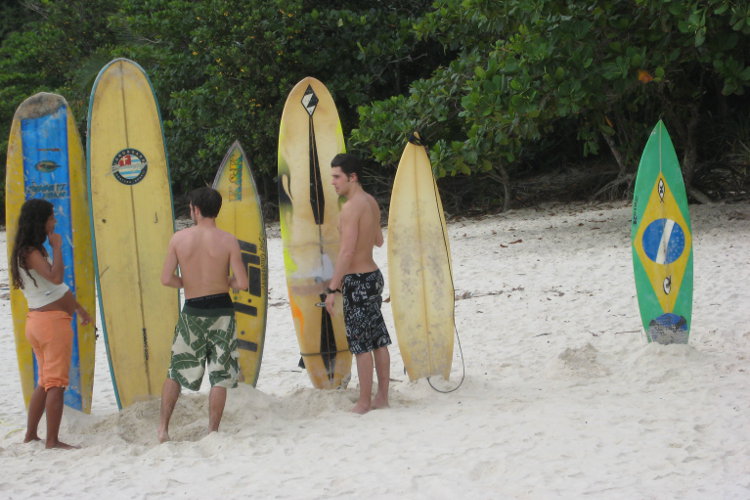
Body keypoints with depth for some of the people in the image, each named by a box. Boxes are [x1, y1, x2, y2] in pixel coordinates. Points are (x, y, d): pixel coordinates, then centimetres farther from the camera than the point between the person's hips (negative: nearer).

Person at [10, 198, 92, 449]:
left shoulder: (32, 251, 15)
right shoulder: (32, 252, -15)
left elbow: (57, 286, 23)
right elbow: (55, 277, -31)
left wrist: (78, 308, 29)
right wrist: (57, 247, -19)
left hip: (37, 320, 10)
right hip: (52, 320, -10)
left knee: (45, 381, 17)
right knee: (57, 382, -6)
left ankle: (30, 435, 21)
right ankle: (52, 440, -5)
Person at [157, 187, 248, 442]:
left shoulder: (179, 239, -4)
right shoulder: (228, 241, -7)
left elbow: (166, 279, -5)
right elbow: (242, 283, -11)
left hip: (192, 311, 1)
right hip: (221, 310, -1)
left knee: (175, 372, 14)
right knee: (220, 376, 7)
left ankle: (163, 428, 11)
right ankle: (212, 431, 7)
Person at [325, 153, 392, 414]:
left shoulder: (351, 207, -19)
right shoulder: (371, 202, 9)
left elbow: (347, 251, -23)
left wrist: (333, 288, -21)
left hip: (358, 282, -9)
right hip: (374, 275, 9)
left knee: (361, 345, -2)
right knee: (378, 341, 13)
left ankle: (364, 403, 3)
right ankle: (382, 397, 20)